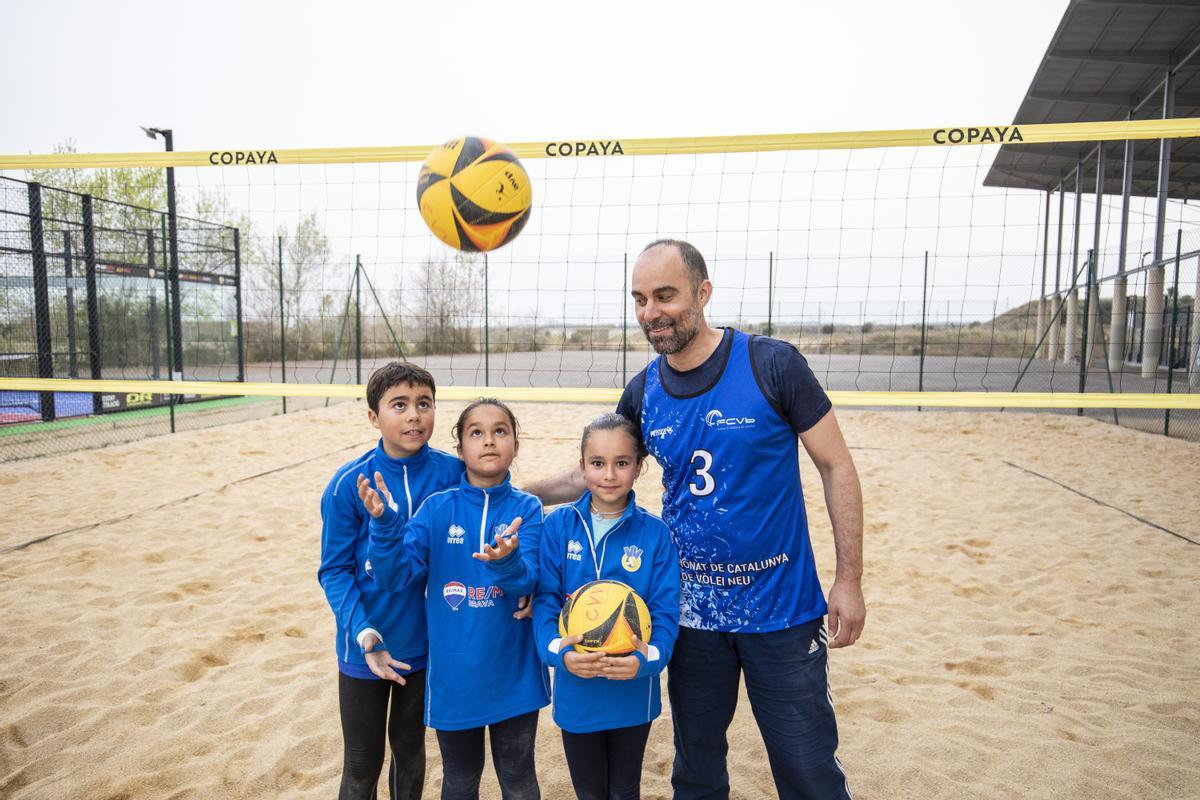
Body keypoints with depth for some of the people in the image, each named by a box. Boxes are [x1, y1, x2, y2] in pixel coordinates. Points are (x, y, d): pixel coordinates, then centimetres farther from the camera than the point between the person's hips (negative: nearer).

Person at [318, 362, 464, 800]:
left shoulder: (452, 473, -12)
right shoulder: (348, 483, -16)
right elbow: (334, 570, -10)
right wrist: (363, 633, -22)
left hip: (427, 644, 2)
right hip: (364, 649, -2)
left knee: (410, 749, 23)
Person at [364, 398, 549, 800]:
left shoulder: (526, 508, -8)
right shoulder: (436, 508, -6)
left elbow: (528, 582, -20)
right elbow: (396, 576, -13)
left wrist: (506, 561, -42)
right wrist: (385, 525, -31)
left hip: (513, 673, -1)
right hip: (453, 673, 1)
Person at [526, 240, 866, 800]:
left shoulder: (771, 365, -14)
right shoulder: (643, 393, -2)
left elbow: (836, 466, -8)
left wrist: (850, 579, -10)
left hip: (782, 608, -3)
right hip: (693, 611, 4)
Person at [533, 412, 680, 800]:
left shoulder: (655, 533, -9)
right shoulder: (559, 525, -7)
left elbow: (665, 611, -10)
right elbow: (545, 598, -9)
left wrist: (648, 658, -28)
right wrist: (558, 651, -25)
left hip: (633, 692, 0)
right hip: (576, 691, 1)